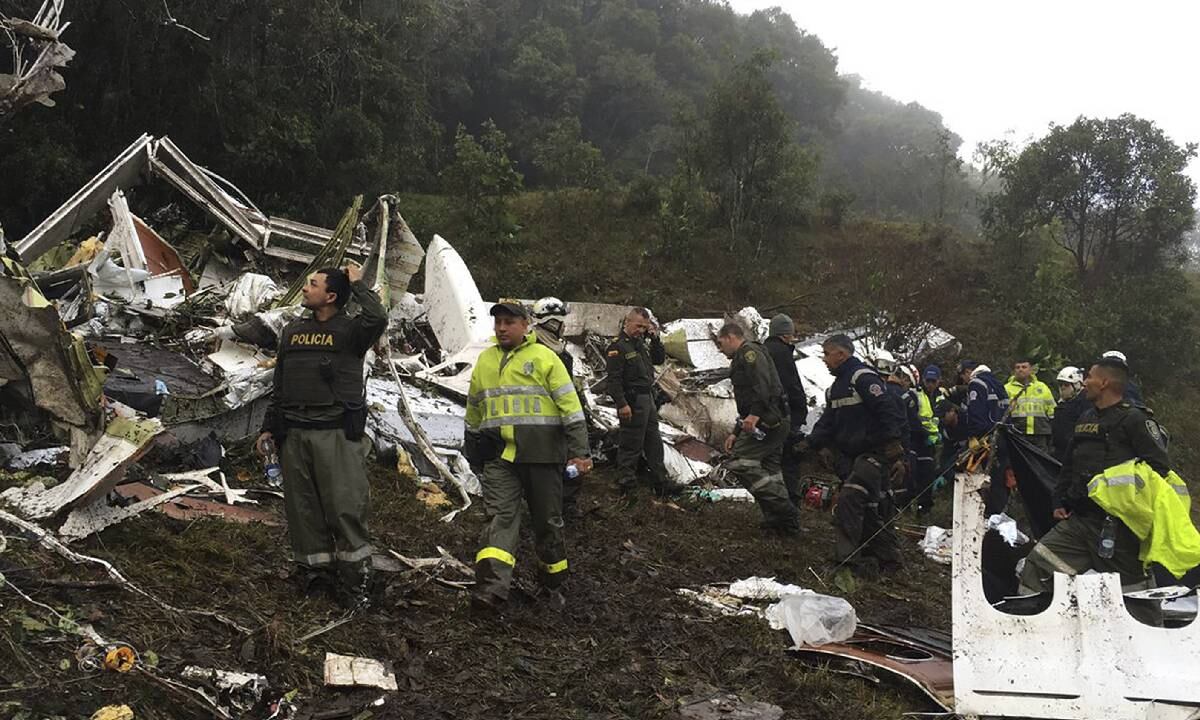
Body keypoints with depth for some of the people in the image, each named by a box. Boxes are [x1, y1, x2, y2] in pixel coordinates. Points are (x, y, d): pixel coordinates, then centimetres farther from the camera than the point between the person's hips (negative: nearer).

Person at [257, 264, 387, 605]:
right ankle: (314, 567, 20)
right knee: (303, 506, 8)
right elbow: (280, 384, 20)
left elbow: (377, 318, -27)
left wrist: (357, 284, -11)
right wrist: (269, 427, 17)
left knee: (345, 505, -6)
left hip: (337, 433, -5)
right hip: (294, 433, 5)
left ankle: (355, 572, 5)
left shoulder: (350, 329, -2)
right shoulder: (293, 330, 16)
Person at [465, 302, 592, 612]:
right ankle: (492, 587, -23)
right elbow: (474, 409, 27)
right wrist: (472, 444, 30)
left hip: (541, 453, -3)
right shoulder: (485, 361, 15)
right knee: (500, 517, -11)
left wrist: (580, 452, -10)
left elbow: (570, 406, -4)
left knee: (548, 519, 7)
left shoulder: (543, 357, 0)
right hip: (499, 455, 3)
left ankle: (553, 582, 25)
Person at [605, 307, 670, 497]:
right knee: (631, 445, -4)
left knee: (654, 443, 15)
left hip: (648, 399, 9)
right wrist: (622, 404, -24)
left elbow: (660, 359, 21)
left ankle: (660, 482, 25)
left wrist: (655, 339, 7)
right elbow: (614, 378, -19)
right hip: (633, 402, -9)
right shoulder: (618, 346, -13)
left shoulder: (641, 343, 15)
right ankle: (626, 485, 3)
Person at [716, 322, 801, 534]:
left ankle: (783, 510, -15)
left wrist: (754, 415, -32)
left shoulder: (749, 352, -4)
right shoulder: (742, 360, 29)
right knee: (768, 473, 11)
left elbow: (762, 383, -23)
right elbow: (747, 405, 33)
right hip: (777, 422, 11)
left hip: (767, 421, -11)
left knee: (741, 463, -15)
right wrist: (736, 433, 30)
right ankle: (785, 521, 13)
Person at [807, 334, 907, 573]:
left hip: (876, 454, -10)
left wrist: (895, 452, -25)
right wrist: (816, 443, -3)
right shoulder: (836, 387, 18)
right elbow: (827, 423, 16)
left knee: (849, 499, -21)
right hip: (852, 456, 10)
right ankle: (889, 557, 21)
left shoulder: (863, 377, -13)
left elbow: (889, 414, -20)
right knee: (868, 509, 11)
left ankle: (846, 557, -21)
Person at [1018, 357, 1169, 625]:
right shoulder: (1086, 418, 16)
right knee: (1037, 565, 3)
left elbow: (1160, 467, -13)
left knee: (1135, 593, 0)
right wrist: (1060, 501, 16)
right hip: (1079, 520, 8)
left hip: (1117, 524, -7)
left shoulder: (1134, 419, -8)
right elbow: (1069, 465, 22)